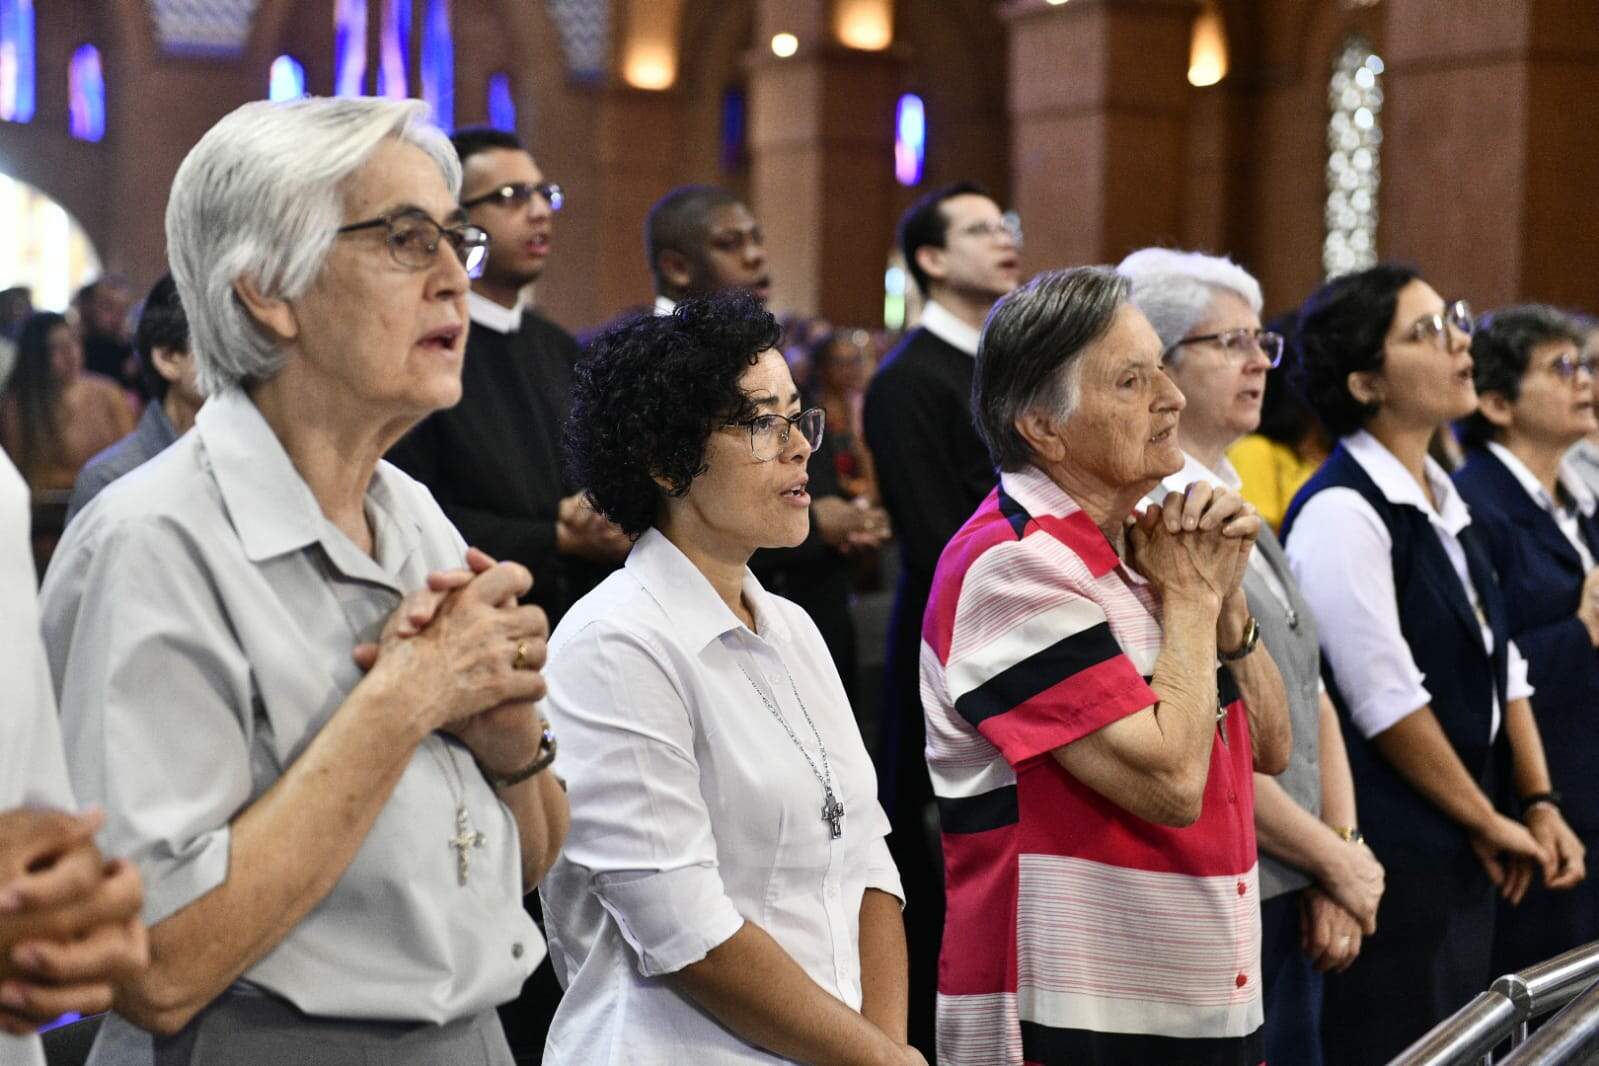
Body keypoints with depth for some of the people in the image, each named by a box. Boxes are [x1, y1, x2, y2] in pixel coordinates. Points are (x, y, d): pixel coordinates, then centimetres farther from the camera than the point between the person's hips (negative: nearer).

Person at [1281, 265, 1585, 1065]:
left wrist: (1538, 805, 9)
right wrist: (1492, 823, -8)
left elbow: (1498, 668, 16)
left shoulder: (1443, 502, 13)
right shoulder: (1342, 513, -15)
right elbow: (1385, 701, -17)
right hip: (1392, 864, -9)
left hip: (1463, 857, 9)